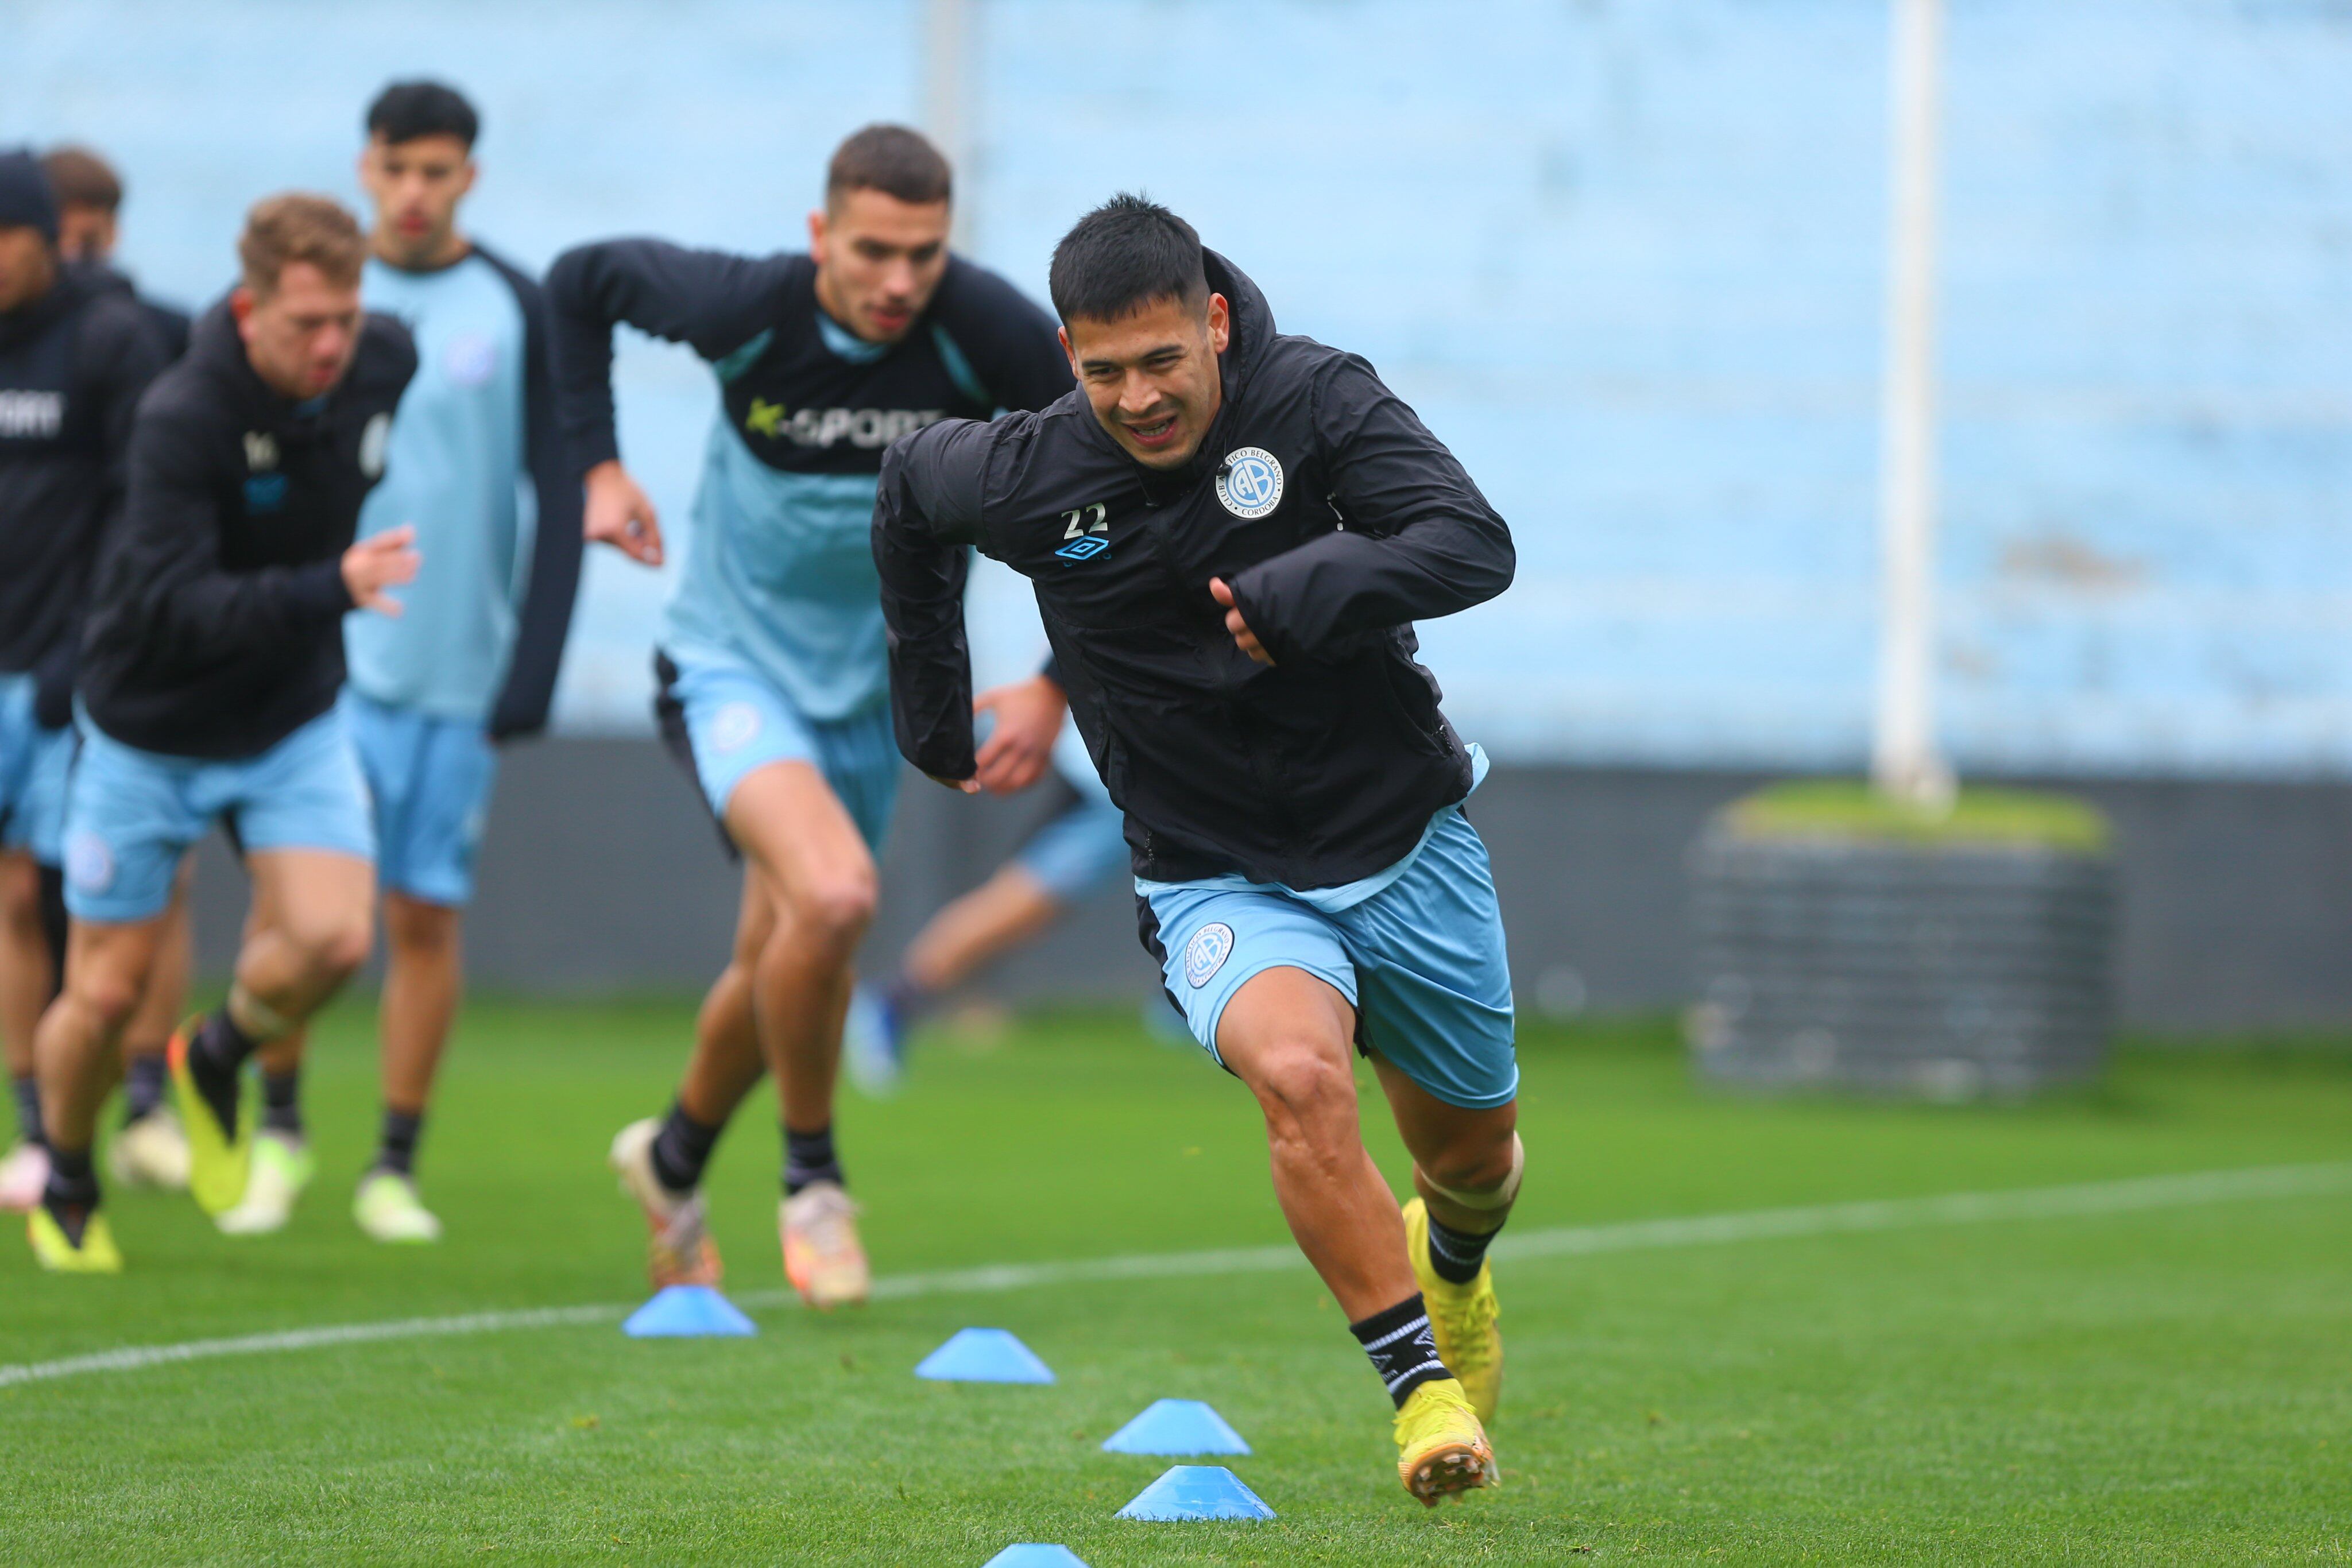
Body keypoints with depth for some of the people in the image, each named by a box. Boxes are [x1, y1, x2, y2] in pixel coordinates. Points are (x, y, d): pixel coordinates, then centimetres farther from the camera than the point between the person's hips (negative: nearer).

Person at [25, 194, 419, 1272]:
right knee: (106, 992, 3)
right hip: (149, 733, -4)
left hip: (294, 721, 4)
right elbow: (176, 609, -36)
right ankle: (66, 1193, 32)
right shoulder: (180, 421, -29)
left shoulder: (383, 362, -12)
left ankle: (217, 1060, 14)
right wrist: (327, 588, -48)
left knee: (332, 937, -19)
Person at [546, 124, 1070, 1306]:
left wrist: (1056, 689, -17)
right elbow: (581, 281, -2)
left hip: (868, 687, 3)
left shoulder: (987, 331, -22)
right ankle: (813, 1176, -4)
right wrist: (598, 465, -6)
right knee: (834, 895, -28)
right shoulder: (746, 310, -22)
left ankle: (674, 1160, 46)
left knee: (784, 961, 16)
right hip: (732, 664, -3)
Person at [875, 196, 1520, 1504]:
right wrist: (934, 707, 16)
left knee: (1473, 1149, 17)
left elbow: (1476, 547, -28)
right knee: (1298, 1075, -32)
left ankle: (1452, 1257, 55)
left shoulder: (1315, 401, -18)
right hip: (1222, 884, -1)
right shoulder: (1025, 478, -14)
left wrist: (1311, 589, -44)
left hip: (1407, 840, 1)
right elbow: (911, 490, 10)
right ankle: (1421, 1386, -22)